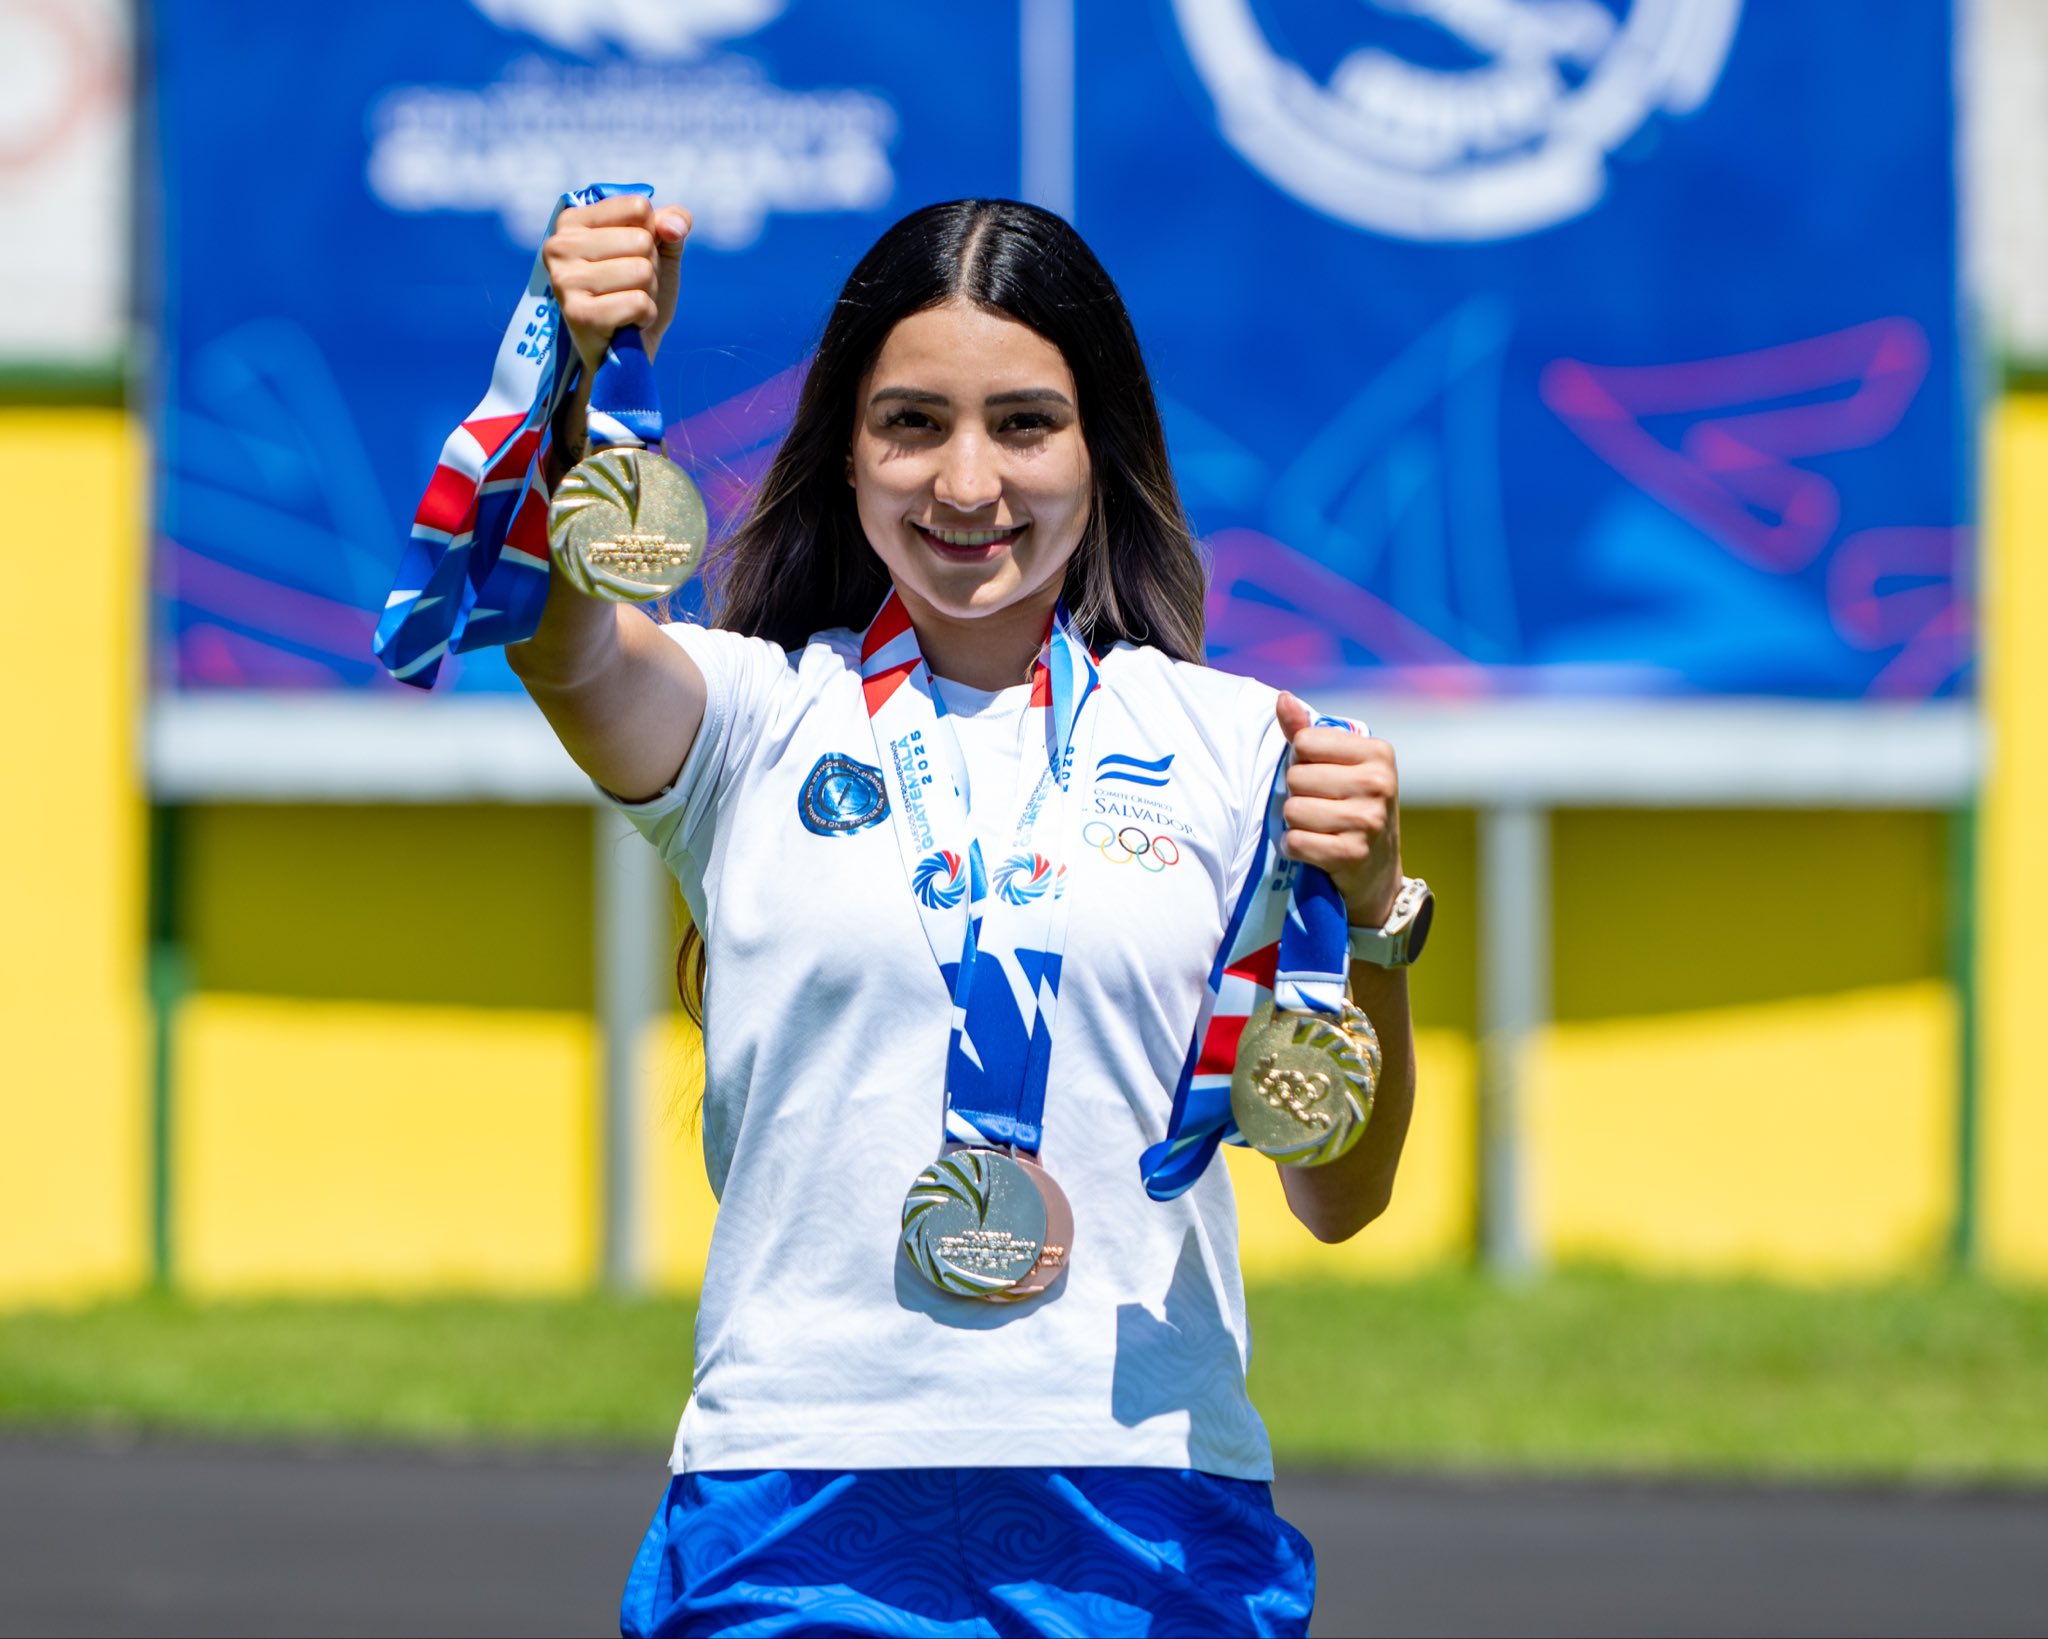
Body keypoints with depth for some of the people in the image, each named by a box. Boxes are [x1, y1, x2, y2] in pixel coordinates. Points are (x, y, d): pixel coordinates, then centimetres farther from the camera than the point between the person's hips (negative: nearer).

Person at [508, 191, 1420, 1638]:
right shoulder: (750, 717, 4)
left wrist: (1368, 913, -14)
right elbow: (565, 646, -19)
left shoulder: (1229, 743, 6)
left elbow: (1338, 1194, 3)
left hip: (1151, 1519, 1)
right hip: (797, 1511, -1)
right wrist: (592, 381, -37)